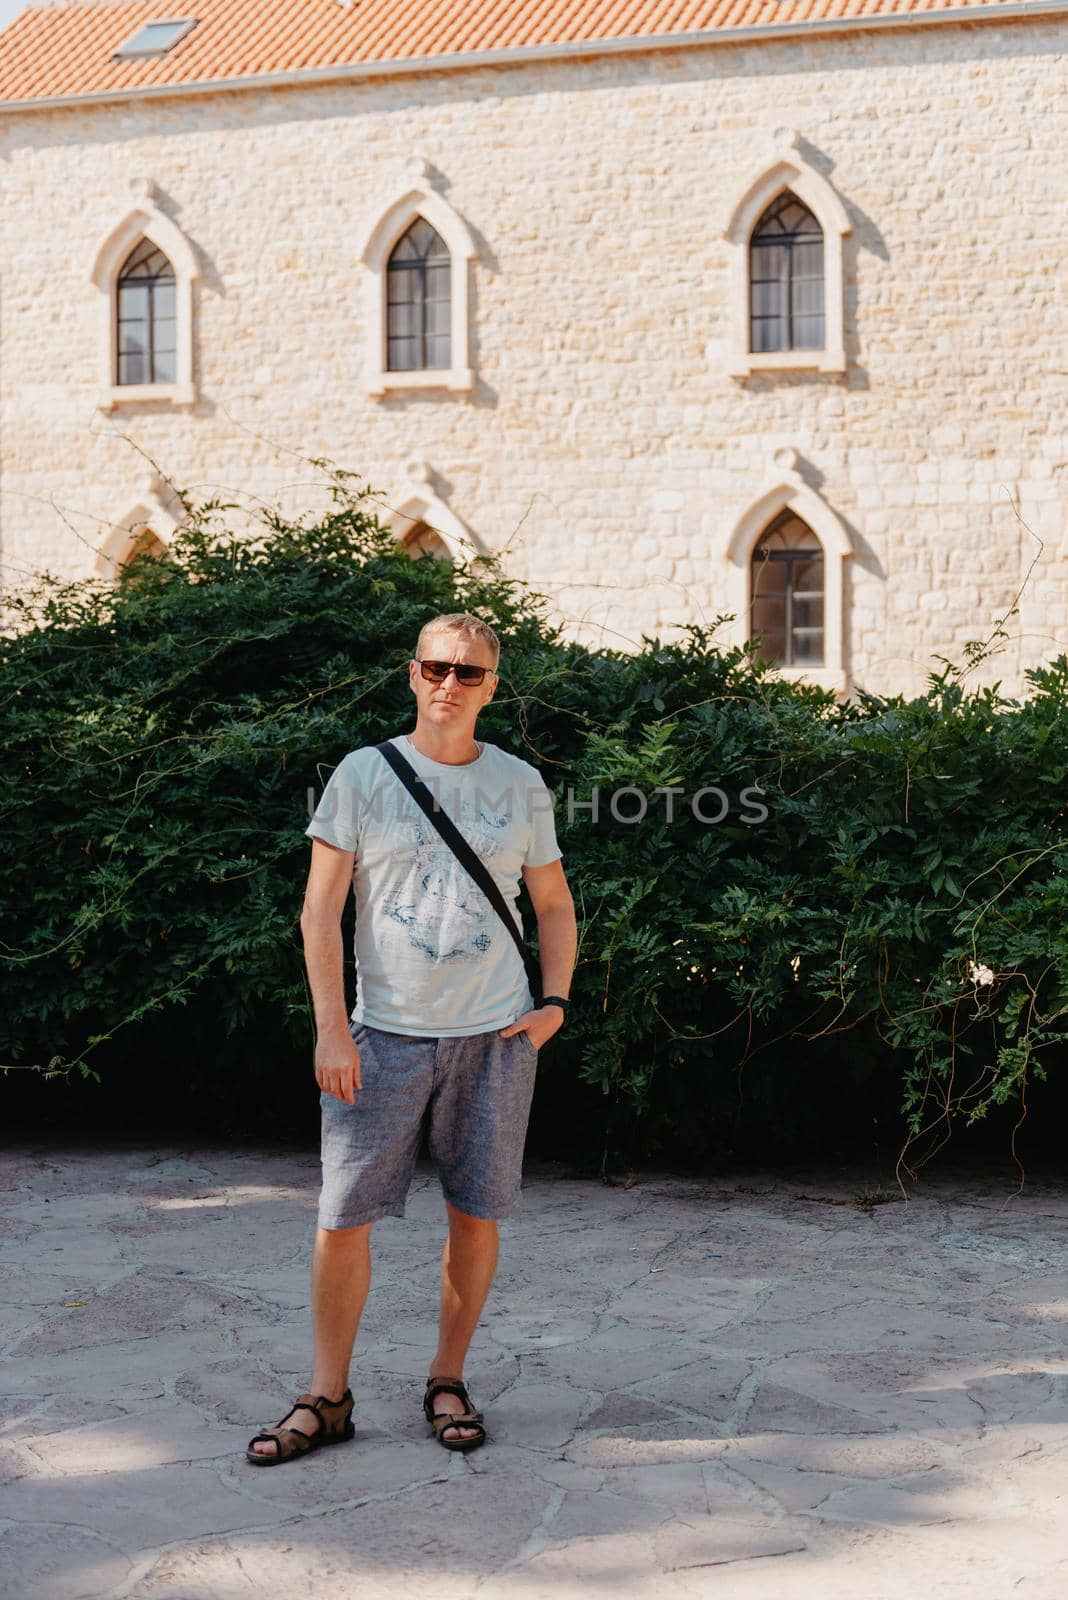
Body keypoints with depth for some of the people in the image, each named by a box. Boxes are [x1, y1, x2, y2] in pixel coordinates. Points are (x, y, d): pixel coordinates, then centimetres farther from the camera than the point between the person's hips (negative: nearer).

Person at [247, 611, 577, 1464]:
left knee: (476, 1213, 6)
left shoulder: (521, 785, 7)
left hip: (496, 1037, 2)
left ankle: (448, 1381, 23)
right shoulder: (363, 775, 1)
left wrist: (555, 1000, 1)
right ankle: (327, 1398, 13)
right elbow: (322, 907, -1)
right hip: (385, 1033, -1)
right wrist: (332, 1028, -8)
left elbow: (554, 904, 16)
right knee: (343, 1217, -1)